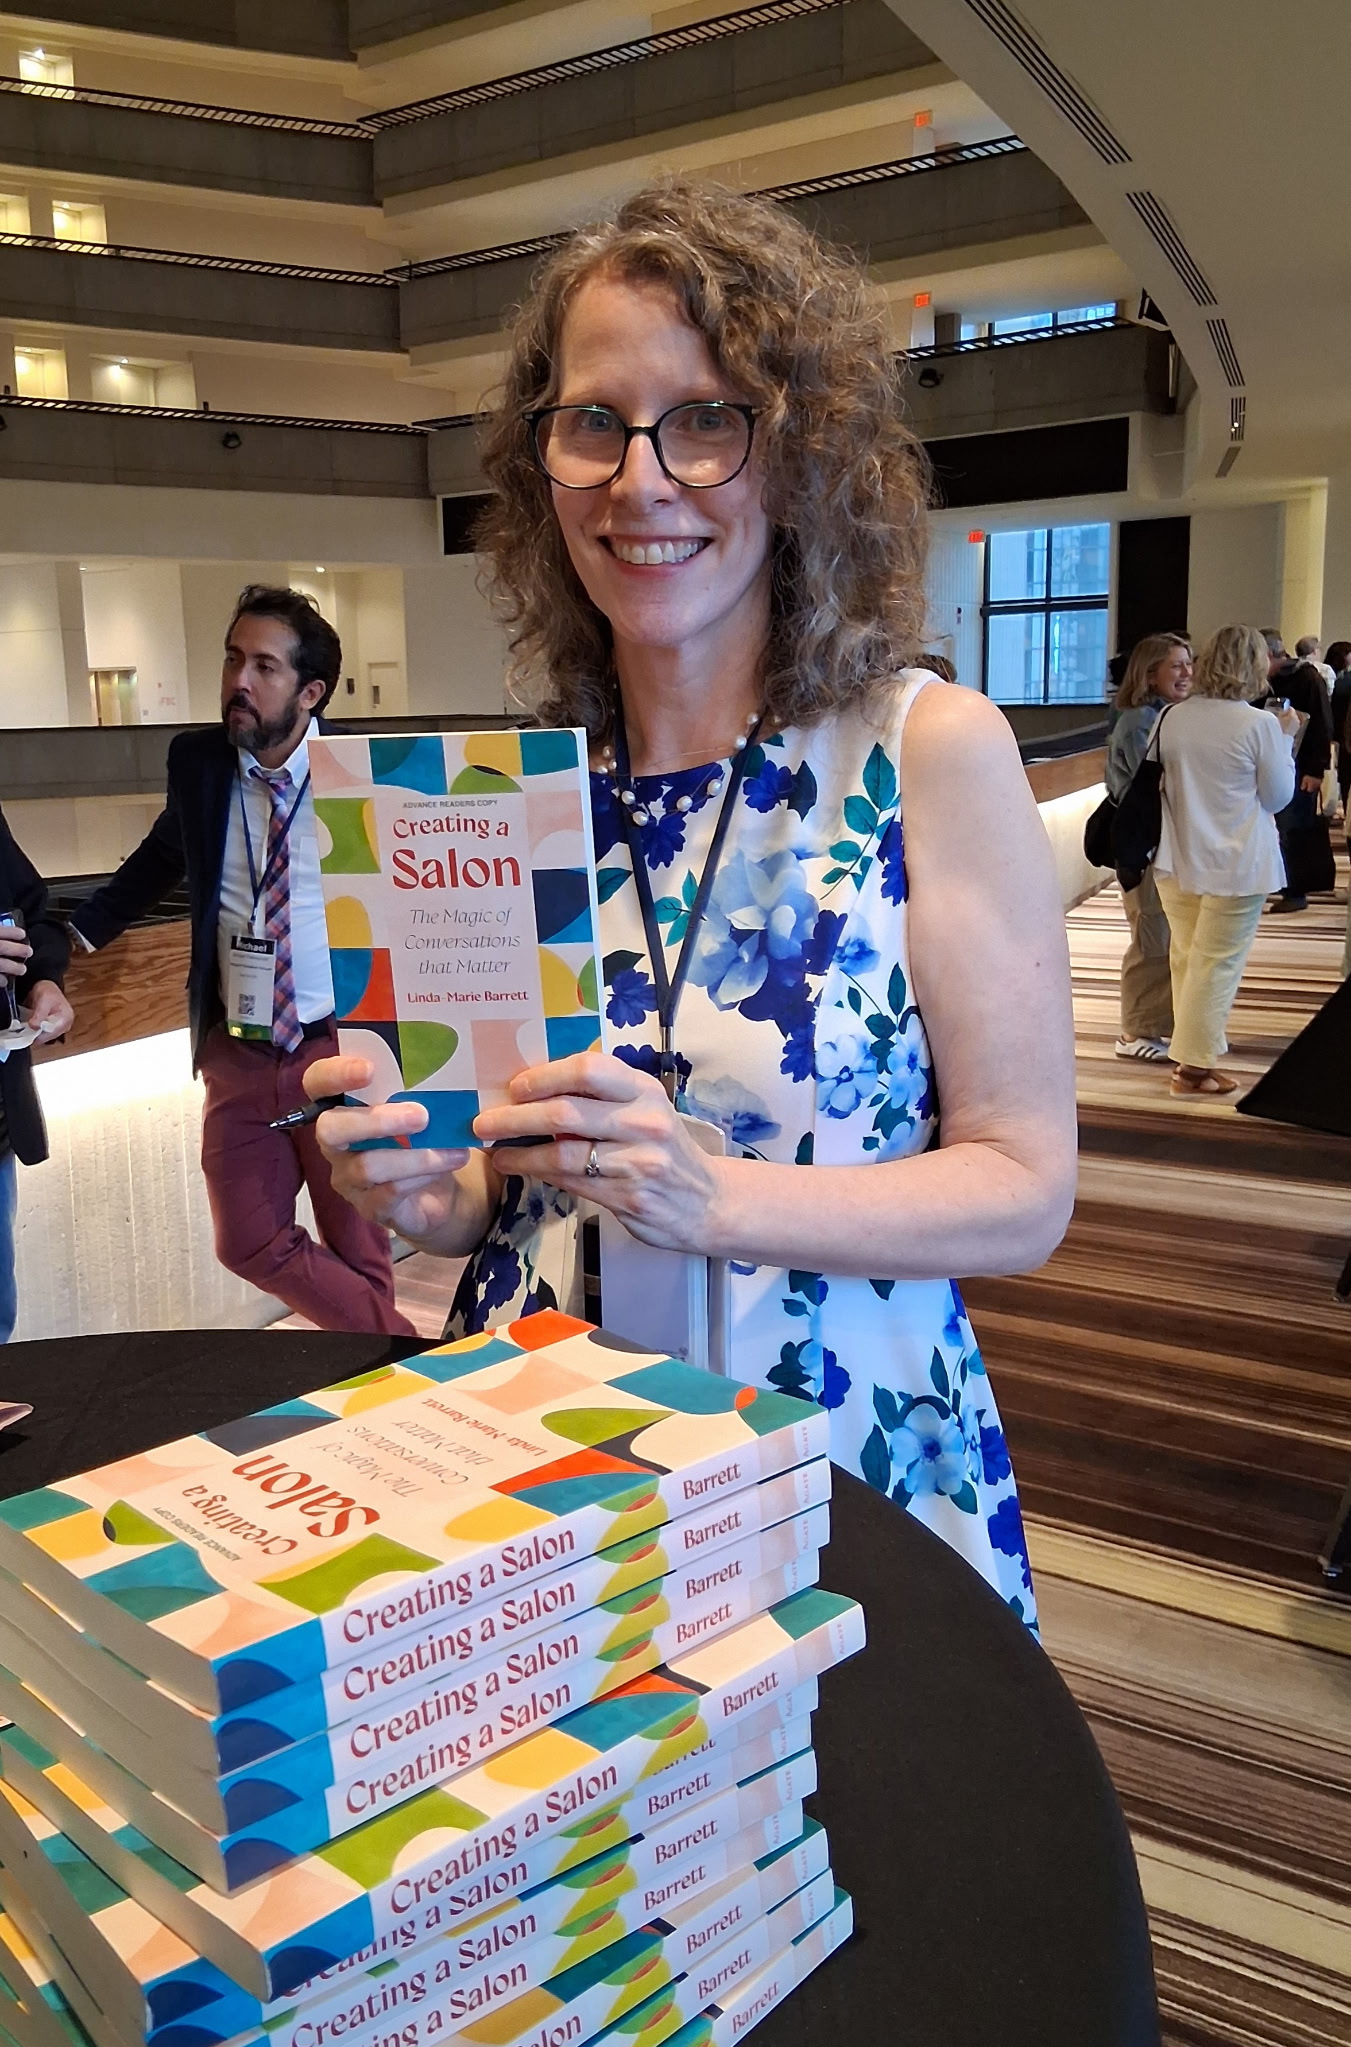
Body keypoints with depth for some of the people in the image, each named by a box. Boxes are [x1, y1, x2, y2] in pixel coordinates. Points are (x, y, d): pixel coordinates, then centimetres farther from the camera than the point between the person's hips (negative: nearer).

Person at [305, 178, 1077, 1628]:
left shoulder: (930, 751, -10)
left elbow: (1025, 1189, -11)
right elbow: (519, 1184, 9)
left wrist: (711, 1196, -23)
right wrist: (427, 1192, -12)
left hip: (842, 1460, -2)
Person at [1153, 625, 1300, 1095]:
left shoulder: (1173, 718, -1)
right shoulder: (1260, 724, -14)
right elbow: (1278, 796, -4)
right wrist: (1286, 738, 6)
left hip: (1178, 861, 5)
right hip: (1236, 866, -5)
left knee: (1186, 959, 15)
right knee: (1218, 964, 2)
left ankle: (1190, 1050, 24)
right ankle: (1194, 1065, 7)